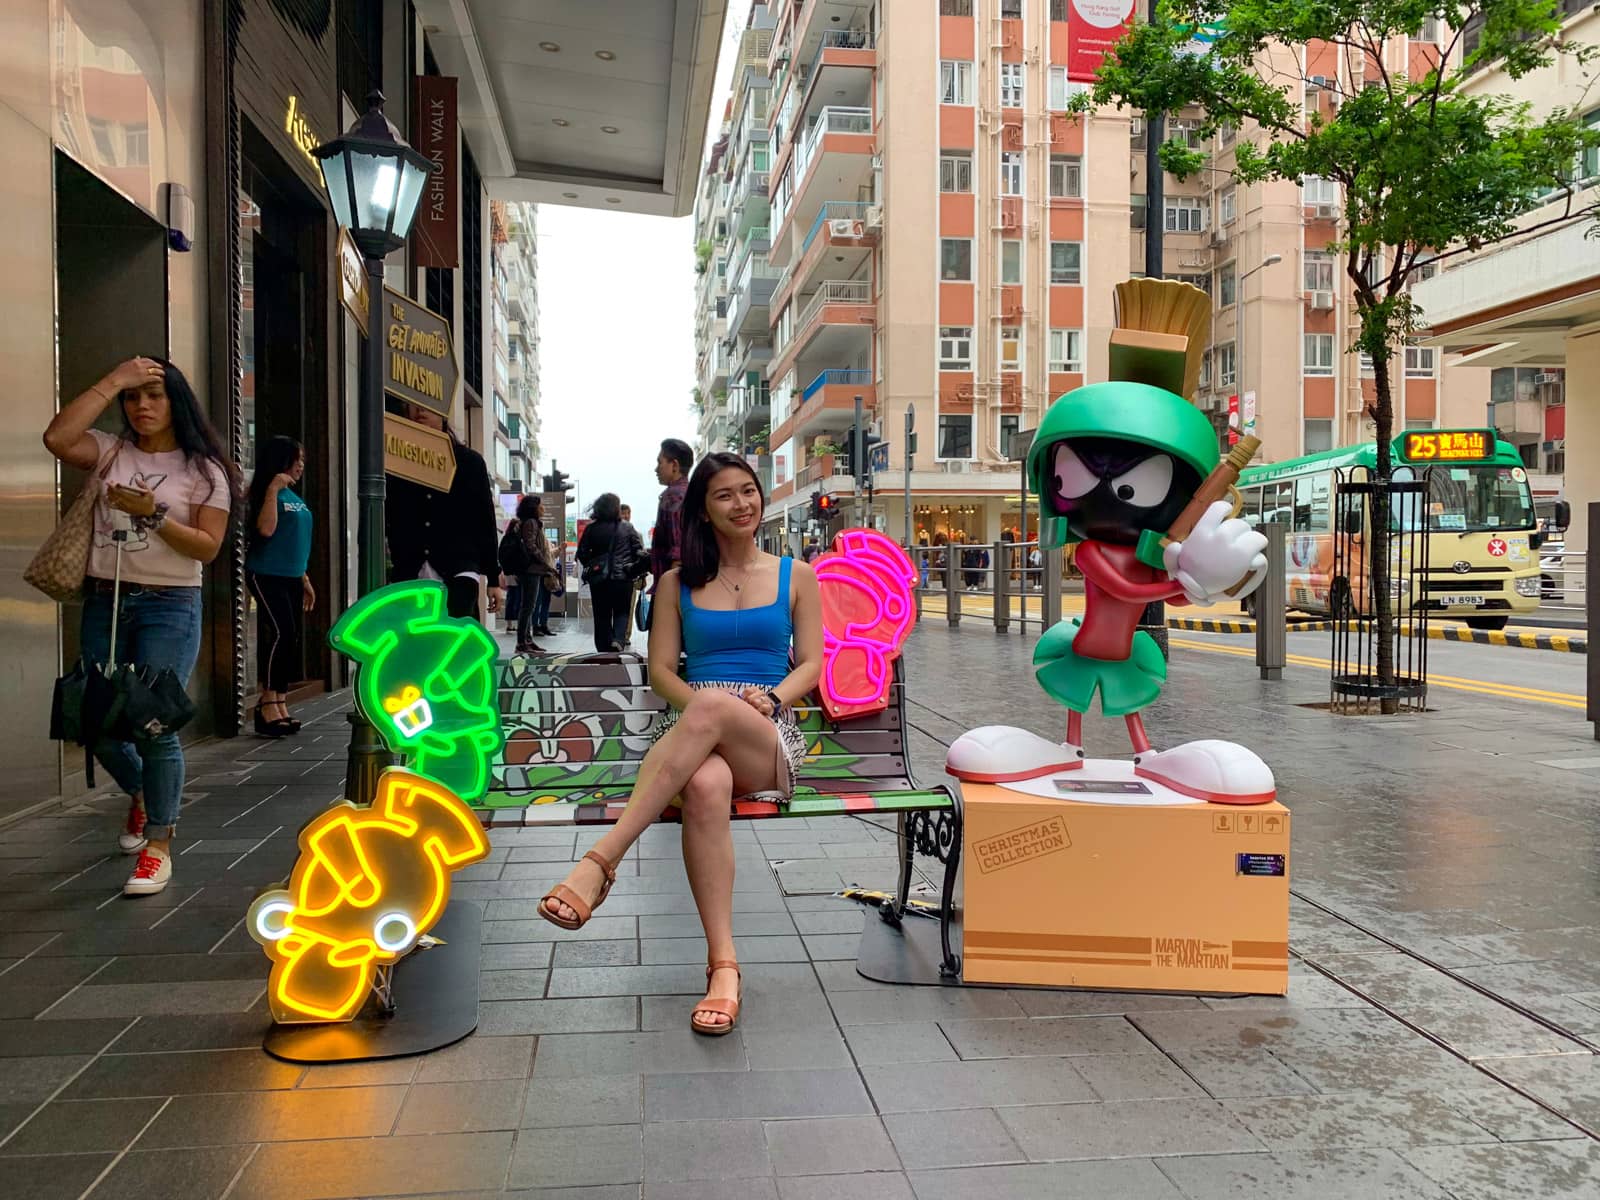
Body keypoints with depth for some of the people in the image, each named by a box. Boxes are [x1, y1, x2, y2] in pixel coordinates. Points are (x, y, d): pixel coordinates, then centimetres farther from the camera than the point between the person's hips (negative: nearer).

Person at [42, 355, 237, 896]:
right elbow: (57, 438, -12)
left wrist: (153, 513, -17)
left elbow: (208, 547, -5)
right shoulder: (111, 452, 9)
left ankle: (158, 843, 1)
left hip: (169, 607, -4)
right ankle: (141, 796, 38)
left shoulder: (203, 468, 1)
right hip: (104, 602, 4)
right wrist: (112, 381, -9)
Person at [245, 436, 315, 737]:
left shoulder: (295, 497, 16)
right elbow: (266, 529, -22)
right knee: (280, 633, -18)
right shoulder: (266, 492, -7)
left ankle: (280, 706, 12)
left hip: (291, 577, 8)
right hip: (267, 575, -8)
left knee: (291, 640, 7)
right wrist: (273, 489, -22)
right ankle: (268, 704, -11)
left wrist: (304, 579, 21)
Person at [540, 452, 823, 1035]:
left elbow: (811, 664, 9)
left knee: (715, 708, -40)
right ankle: (723, 964, -39)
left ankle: (601, 861, -44)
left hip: (770, 745, -1)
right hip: (691, 733, 1)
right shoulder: (678, 583, 18)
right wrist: (693, 701, -11)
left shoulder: (795, 576, 16)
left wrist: (772, 698, -12)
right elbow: (661, 670, 10)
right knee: (705, 786, -40)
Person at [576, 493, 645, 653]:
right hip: (623, 578, -1)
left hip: (599, 580, 1)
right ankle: (618, 639, -13)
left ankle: (605, 651, 10)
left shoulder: (591, 529, -1)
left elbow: (582, 553, -1)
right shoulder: (628, 529, -3)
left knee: (602, 616, 10)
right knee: (622, 612, 13)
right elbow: (638, 553, -2)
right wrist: (636, 571, 14)